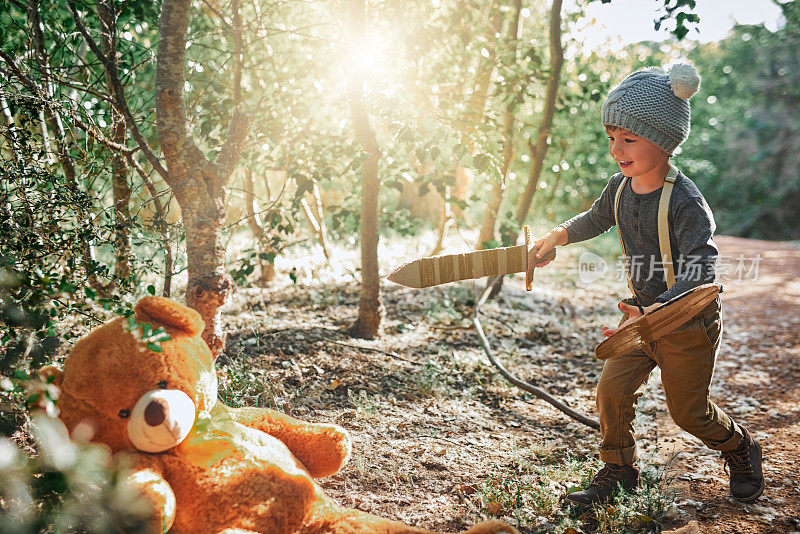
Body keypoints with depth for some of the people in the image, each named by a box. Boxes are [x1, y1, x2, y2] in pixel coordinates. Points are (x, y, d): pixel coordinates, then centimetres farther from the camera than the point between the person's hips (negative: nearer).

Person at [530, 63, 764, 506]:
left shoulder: (686, 202, -27)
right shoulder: (619, 187, -3)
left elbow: (699, 273, -34)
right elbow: (596, 219, 22)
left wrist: (653, 314, -46)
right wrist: (557, 236, 16)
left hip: (689, 323, -6)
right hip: (643, 312, 6)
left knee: (688, 412, 9)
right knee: (612, 390, -3)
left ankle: (740, 448, 39)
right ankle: (618, 470, 18)